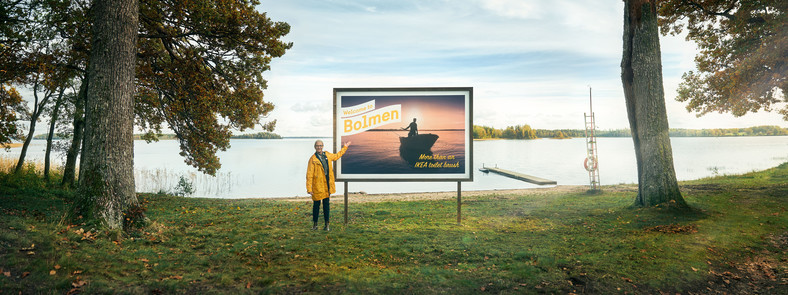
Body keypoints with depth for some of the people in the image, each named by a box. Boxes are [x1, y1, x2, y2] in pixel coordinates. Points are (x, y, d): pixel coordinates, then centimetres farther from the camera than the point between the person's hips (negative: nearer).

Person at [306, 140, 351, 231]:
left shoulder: (327, 155, 9)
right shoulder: (313, 159, -8)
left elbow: (336, 156, 31)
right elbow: (309, 175, -9)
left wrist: (345, 147, 36)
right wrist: (309, 188, -12)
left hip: (327, 185, 5)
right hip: (317, 186, -5)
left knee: (326, 205, 8)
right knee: (316, 205, 5)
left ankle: (326, 224, 16)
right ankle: (314, 224, 19)